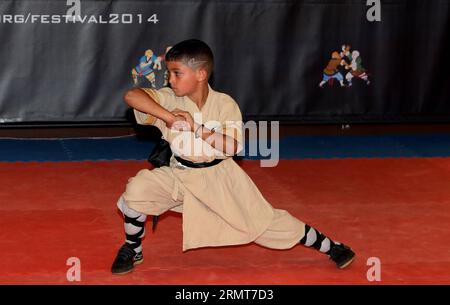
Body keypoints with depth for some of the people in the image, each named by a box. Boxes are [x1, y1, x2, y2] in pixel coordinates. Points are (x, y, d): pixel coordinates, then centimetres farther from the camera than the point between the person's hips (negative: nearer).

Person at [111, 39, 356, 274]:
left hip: (220, 177, -1)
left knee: (265, 220, 2)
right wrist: (169, 117, -38)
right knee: (136, 191, -21)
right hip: (180, 175, 2)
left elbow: (233, 146, -27)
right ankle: (132, 249, 4)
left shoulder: (224, 104, -15)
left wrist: (196, 128, -35)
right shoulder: (170, 100, -13)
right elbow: (131, 95, -30)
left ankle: (329, 246, 20)